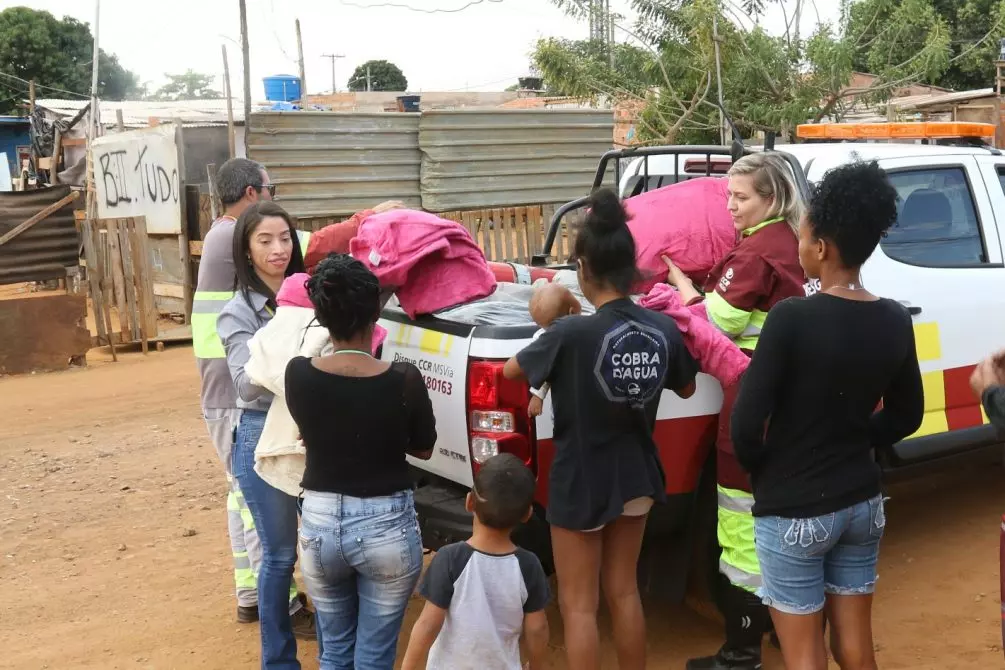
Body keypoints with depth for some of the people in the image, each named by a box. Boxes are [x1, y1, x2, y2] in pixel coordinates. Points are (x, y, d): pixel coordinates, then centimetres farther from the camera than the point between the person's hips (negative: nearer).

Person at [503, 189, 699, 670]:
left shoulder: (573, 333, -24)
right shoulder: (664, 329, -8)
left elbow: (511, 371, -6)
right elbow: (687, 388, 11)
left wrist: (550, 337, 10)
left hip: (581, 485, -5)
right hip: (637, 479, 5)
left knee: (578, 605, 9)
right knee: (623, 591, 22)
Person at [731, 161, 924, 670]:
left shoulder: (792, 318, -21)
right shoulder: (895, 321, -2)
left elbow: (746, 425, -20)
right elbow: (906, 416, 10)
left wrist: (763, 476, -1)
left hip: (795, 511, -6)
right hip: (862, 503, 6)